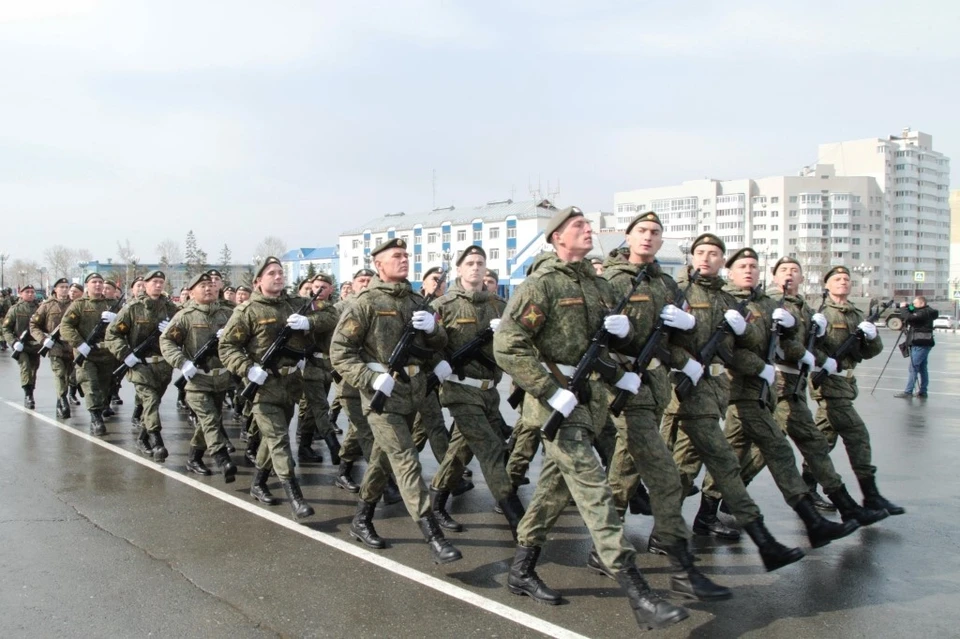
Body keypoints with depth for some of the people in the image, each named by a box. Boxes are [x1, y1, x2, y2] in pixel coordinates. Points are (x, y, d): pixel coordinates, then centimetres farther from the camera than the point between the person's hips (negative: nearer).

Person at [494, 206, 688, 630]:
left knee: (556, 488, 13)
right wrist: (552, 392, -20)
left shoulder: (598, 286, 15)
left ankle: (521, 571, 27)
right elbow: (507, 346, -16)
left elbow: (619, 341, 23)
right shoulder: (542, 284, -9)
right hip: (558, 403, -8)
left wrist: (623, 329, -2)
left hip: (589, 400, 8)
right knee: (594, 492, -11)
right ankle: (638, 596, -12)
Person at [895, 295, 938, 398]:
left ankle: (908, 391, -8)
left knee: (913, 368, -8)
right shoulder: (926, 312, 17)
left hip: (920, 345, -10)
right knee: (922, 368, 12)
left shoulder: (924, 313, -14)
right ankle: (923, 391, 16)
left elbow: (910, 318, -26)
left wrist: (904, 309, -12)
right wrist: (908, 308, 3)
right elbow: (910, 319, 17)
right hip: (923, 344, 10)